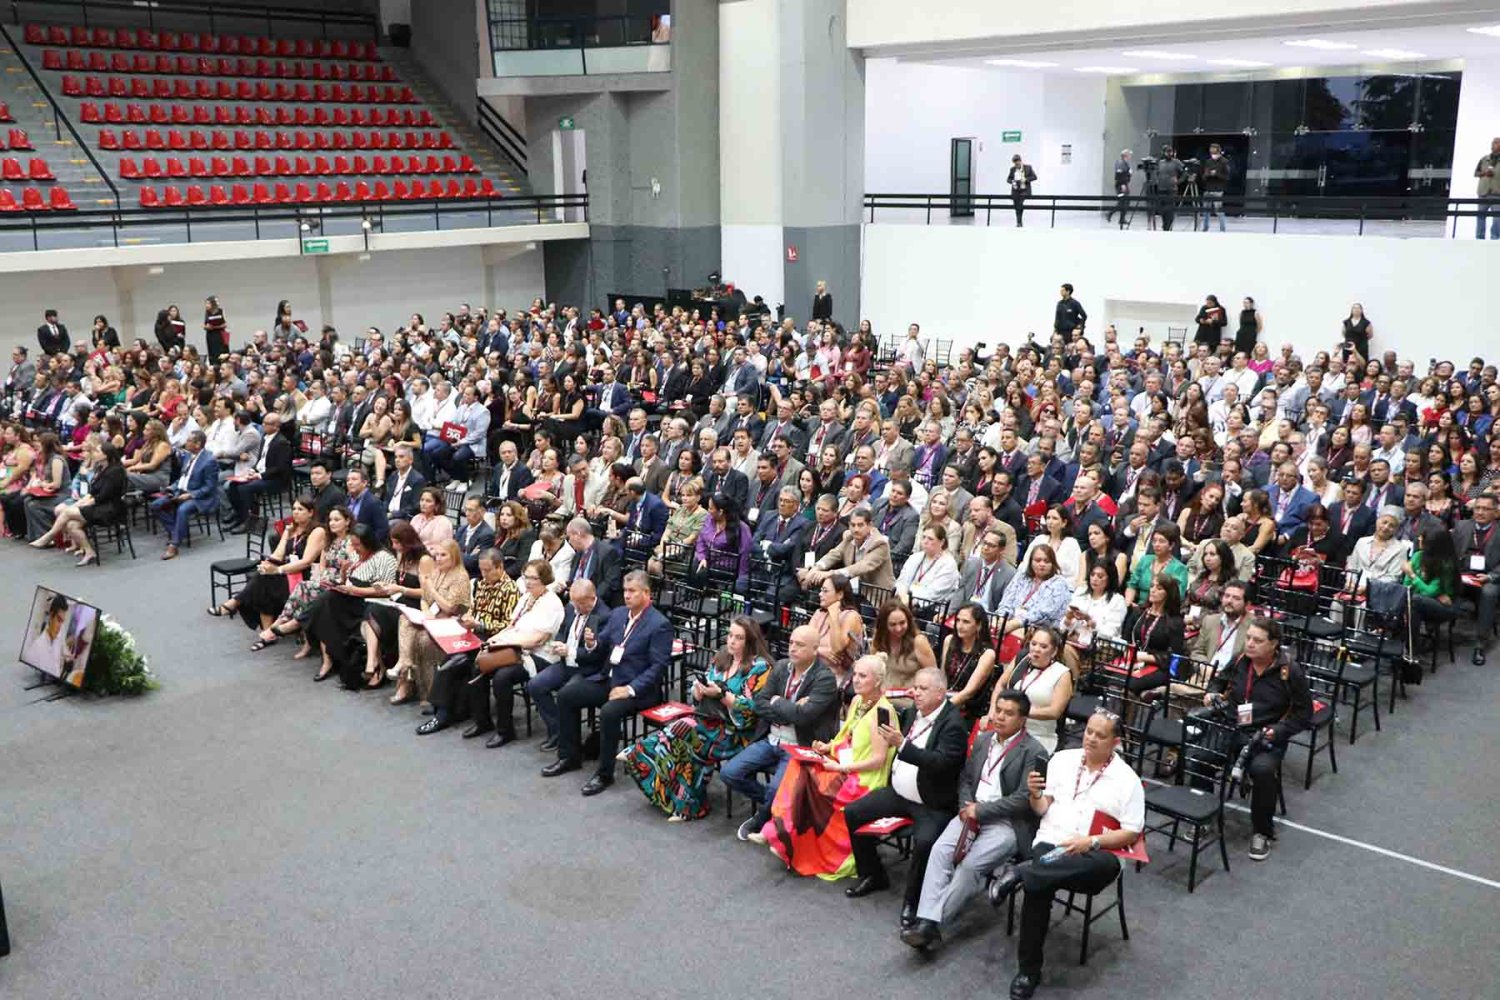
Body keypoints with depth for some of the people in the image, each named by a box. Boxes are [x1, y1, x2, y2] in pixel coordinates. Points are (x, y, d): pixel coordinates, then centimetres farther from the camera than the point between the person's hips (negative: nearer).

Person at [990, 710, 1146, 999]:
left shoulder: (1127, 779, 3)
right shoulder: (1062, 759, 12)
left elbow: (1131, 833, -1)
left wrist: (1091, 842, -16)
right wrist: (1034, 793, -9)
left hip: (1092, 855, -1)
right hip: (1051, 844, 1)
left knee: (1109, 866, -40)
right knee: (1038, 885, -33)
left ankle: (1021, 872, -34)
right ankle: (1028, 970, -21)